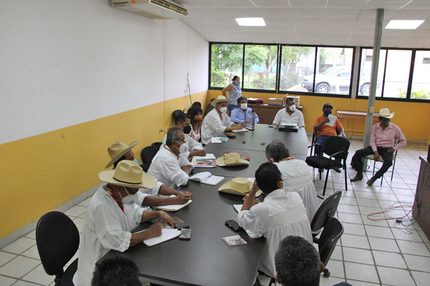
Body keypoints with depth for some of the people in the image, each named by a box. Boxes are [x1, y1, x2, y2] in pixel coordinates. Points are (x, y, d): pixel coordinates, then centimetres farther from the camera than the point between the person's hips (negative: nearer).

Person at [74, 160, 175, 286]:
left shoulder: (117, 194, 0)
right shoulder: (102, 206, -27)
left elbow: (135, 214, 13)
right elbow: (117, 241, -30)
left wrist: (158, 213, -2)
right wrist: (148, 233, -22)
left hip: (113, 254, 8)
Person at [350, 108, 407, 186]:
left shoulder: (395, 128, -4)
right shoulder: (375, 127, 1)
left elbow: (403, 141, 5)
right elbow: (372, 141, 0)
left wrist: (394, 148, -8)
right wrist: (375, 152, -14)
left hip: (387, 149, -2)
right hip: (376, 147, 2)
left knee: (389, 161, -35)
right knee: (358, 153, -18)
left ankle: (374, 178, -18)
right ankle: (359, 174, -5)